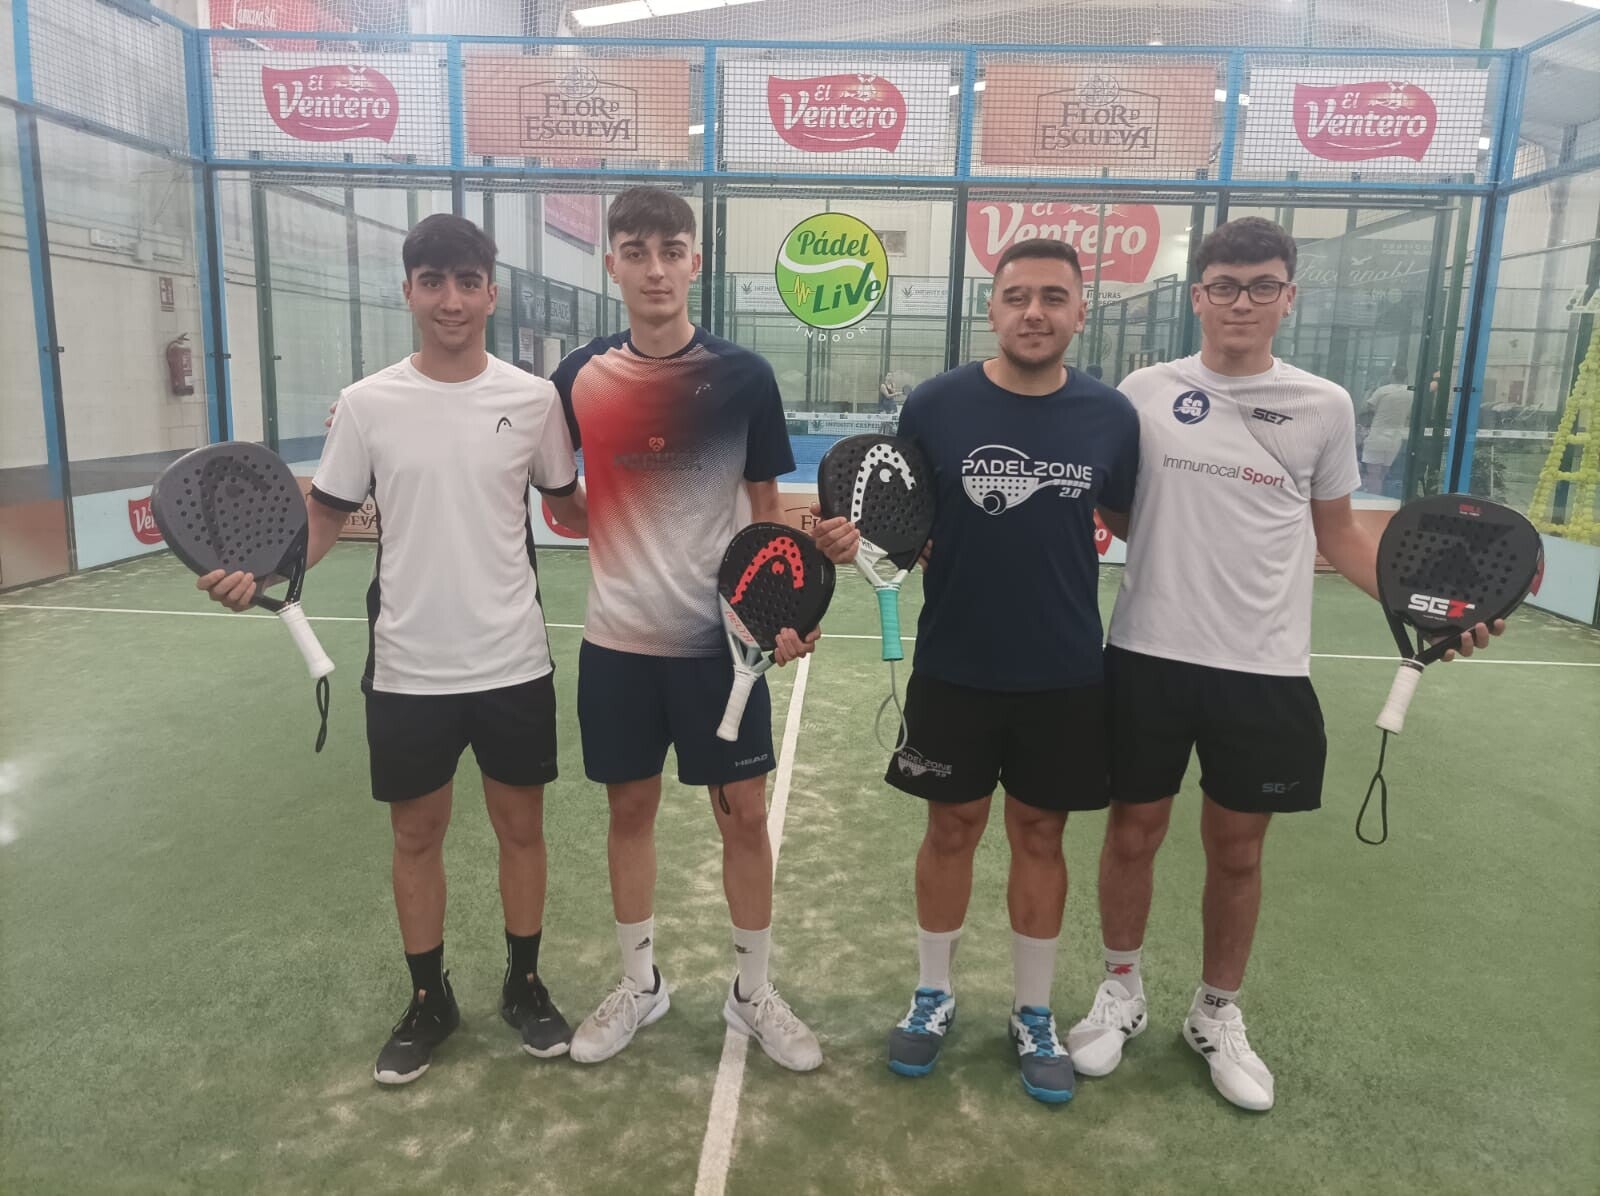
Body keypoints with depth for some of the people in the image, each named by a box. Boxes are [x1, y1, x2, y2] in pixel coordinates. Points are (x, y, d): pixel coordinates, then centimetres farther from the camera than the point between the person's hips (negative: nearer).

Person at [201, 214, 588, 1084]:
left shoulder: (533, 398, -3)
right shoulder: (367, 404, -4)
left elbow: (568, 507, 9)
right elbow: (326, 514, 3)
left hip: (514, 664, 0)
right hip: (408, 670, 0)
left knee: (521, 826, 13)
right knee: (416, 835, 13)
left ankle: (524, 986, 34)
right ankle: (428, 1001, 34)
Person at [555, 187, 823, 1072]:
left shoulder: (743, 376, -5)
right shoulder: (580, 376, 0)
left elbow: (766, 508, 1)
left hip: (721, 639, -1)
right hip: (618, 639, 2)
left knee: (744, 814, 6)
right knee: (630, 810, 13)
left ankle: (753, 993, 27)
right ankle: (639, 985, 33)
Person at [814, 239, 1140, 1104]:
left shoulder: (1111, 416, -3)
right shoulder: (935, 405, -7)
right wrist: (852, 539, -19)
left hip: (1064, 675, 1)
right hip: (954, 669, -1)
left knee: (1039, 837, 13)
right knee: (951, 830, 13)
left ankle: (1033, 1012, 32)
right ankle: (933, 994, 34)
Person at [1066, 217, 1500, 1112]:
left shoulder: (1325, 407, 2)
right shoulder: (1145, 392, 1)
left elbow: (1338, 532, 10)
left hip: (1264, 669, 1)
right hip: (1148, 656, 0)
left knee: (1238, 850, 12)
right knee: (1135, 833, 10)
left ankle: (1219, 1015, 34)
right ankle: (1122, 996, 33)